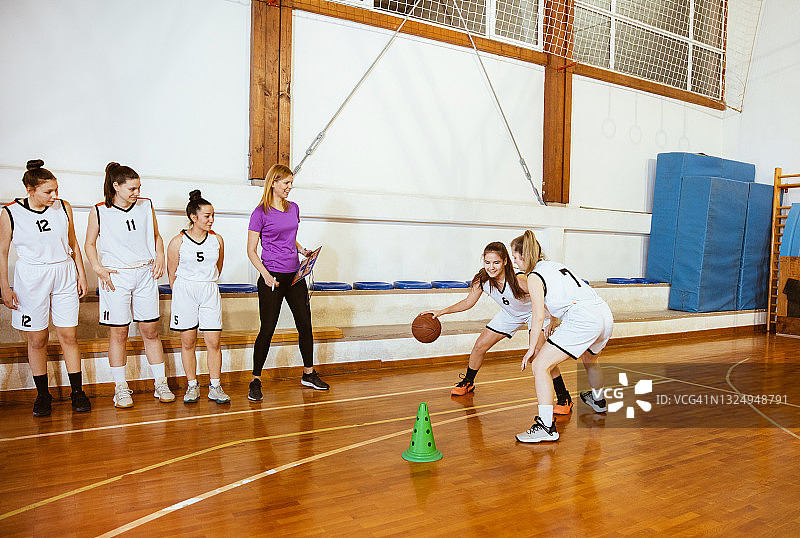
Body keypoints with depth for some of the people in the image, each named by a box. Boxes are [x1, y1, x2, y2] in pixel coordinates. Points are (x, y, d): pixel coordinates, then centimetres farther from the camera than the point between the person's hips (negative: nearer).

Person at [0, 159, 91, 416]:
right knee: (37, 339, 6)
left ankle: (77, 392, 14)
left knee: (68, 336, 3)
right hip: (31, 280, -1)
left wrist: (81, 275, 10)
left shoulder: (64, 207, 0)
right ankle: (42, 394, 21)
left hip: (64, 276, 2)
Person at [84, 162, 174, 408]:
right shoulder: (99, 212, -1)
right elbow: (90, 244, 8)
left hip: (145, 274, 2)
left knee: (150, 331, 5)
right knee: (118, 334, 3)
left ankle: (161, 384, 14)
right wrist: (98, 269, -6)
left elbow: (156, 236, 17)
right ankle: (121, 388, 15)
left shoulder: (146, 206, 5)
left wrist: (160, 256, 1)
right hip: (115, 276, -2)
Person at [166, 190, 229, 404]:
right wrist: (184, 292, 10)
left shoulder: (217, 240, 3)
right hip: (184, 292, -2)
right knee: (188, 342, 4)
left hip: (210, 292, 2)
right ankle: (192, 386, 17)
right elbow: (172, 273, 5)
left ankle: (215, 388, 9)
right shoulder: (178, 242, -5)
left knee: (213, 342, -2)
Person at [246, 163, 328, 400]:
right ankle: (255, 381, 12)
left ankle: (309, 374, 26)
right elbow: (251, 250, -7)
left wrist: (302, 250, 4)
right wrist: (266, 275, -19)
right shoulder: (260, 213, -7)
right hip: (272, 278, -6)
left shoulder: (293, 208, 10)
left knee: (305, 324, 10)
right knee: (267, 329, -2)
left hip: (295, 276, 6)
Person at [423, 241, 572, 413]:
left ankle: (564, 399, -7)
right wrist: (441, 312, -14)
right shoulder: (481, 281, -25)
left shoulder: (519, 280, -40)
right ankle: (467, 383, 32)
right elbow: (468, 302, -7)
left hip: (534, 313, -5)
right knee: (479, 347, 5)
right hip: (509, 314, 5)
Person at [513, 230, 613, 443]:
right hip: (605, 313, 9)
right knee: (589, 358, 37)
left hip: (583, 319, -9)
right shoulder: (556, 265, 23)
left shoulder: (534, 276, 0)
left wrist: (533, 347, -2)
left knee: (540, 366, -8)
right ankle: (598, 401, 62)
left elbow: (539, 315, -7)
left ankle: (546, 426, -16)